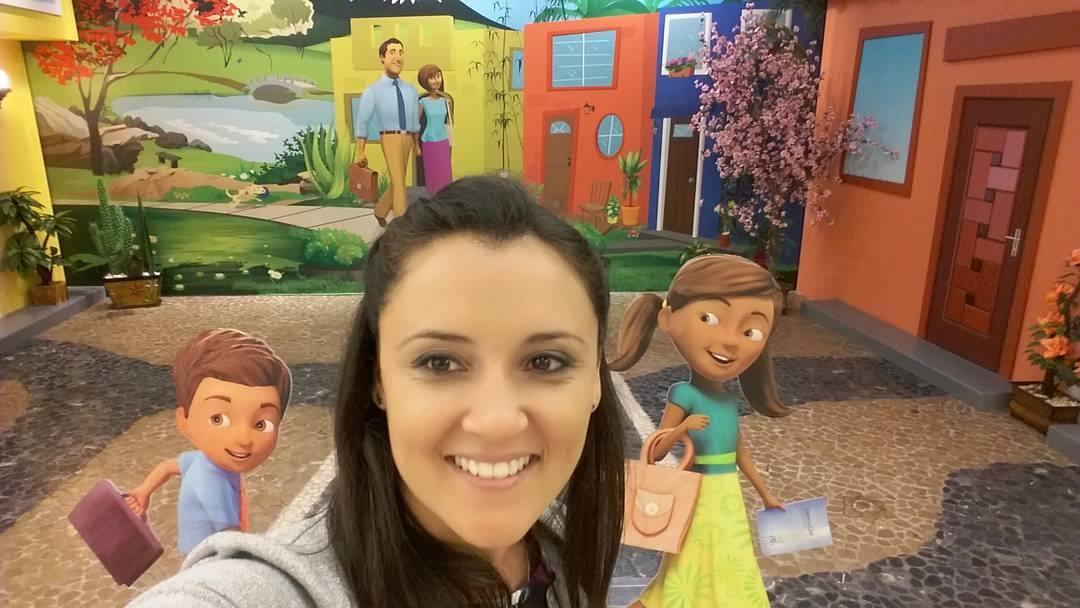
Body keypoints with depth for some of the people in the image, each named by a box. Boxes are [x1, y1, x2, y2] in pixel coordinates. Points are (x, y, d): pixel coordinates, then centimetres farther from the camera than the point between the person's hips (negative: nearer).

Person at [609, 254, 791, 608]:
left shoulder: (730, 400, 0)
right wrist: (683, 428, -35)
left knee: (729, 572, 20)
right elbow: (655, 453, -18)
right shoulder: (685, 395, -19)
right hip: (700, 499, -6)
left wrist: (765, 494, 21)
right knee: (691, 573, 7)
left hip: (729, 500, 6)